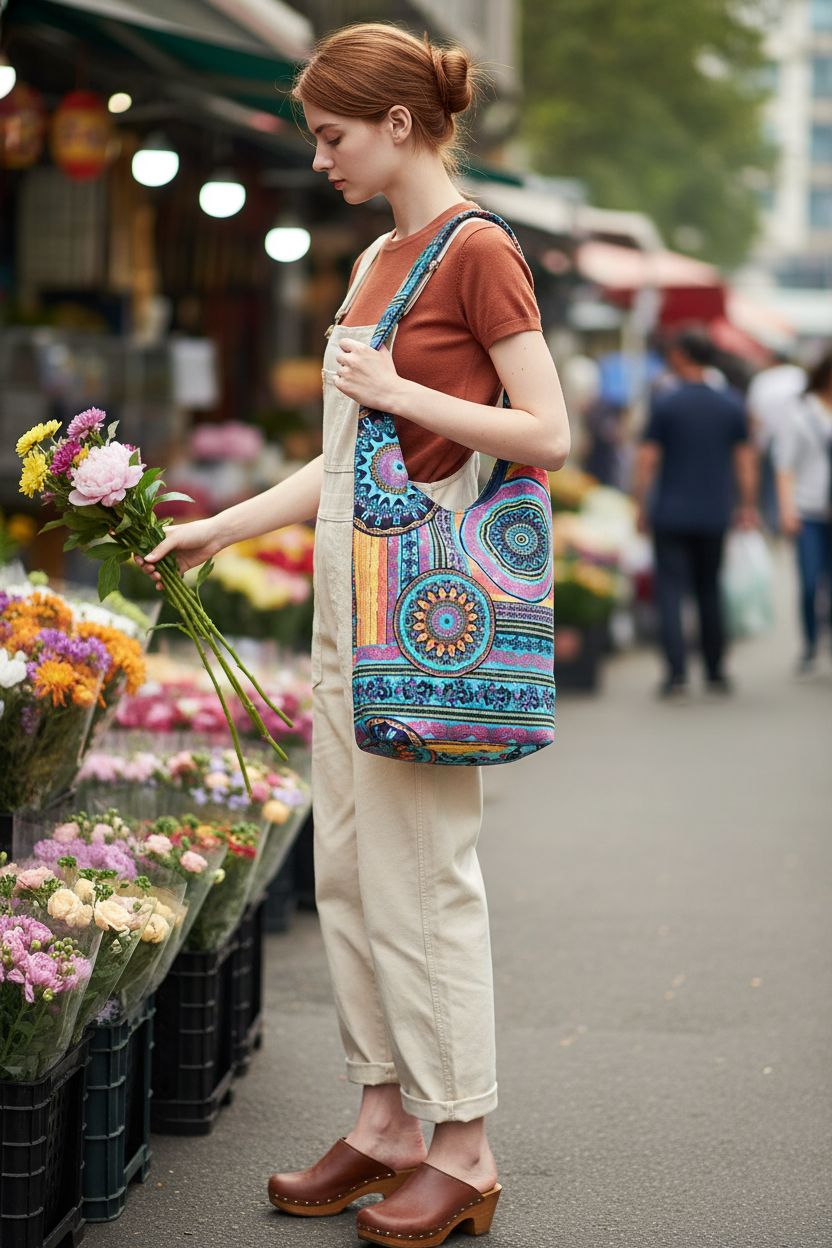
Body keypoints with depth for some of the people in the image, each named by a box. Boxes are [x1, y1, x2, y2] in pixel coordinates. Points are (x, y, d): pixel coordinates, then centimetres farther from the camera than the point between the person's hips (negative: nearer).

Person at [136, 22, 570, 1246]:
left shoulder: (477, 251, -10)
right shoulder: (379, 259, 15)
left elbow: (548, 435, -14)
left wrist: (403, 393, -18)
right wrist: (218, 529, 17)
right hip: (350, 586, 9)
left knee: (422, 871, -5)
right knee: (346, 862, 11)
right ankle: (387, 1121, 20)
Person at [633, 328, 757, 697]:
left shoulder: (665, 404, -7)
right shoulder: (732, 405, 3)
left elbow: (646, 460, -7)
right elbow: (745, 460, 5)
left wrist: (641, 505, 2)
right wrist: (747, 505, 13)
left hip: (671, 515, -3)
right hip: (714, 515, 3)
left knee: (671, 592, -2)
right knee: (709, 591, 15)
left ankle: (677, 672, -13)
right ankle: (715, 673, 19)